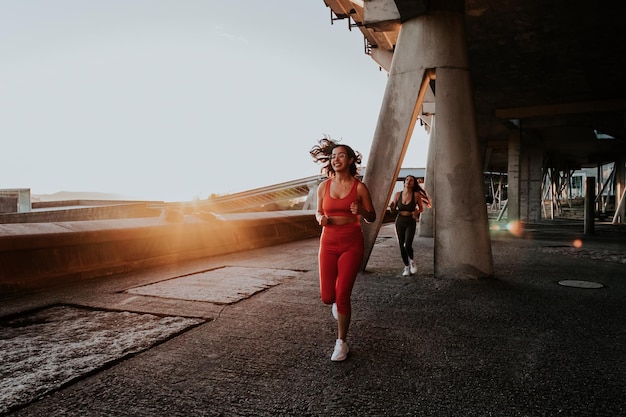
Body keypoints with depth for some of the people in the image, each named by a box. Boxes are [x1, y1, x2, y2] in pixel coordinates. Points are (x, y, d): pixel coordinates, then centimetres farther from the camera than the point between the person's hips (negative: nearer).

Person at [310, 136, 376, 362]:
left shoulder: (359, 187, -5)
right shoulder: (324, 186, 2)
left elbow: (372, 217, 3)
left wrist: (361, 211, -19)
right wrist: (321, 219, -9)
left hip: (352, 244, -2)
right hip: (328, 243, 3)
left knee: (342, 296, -5)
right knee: (327, 297, 0)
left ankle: (341, 343, 16)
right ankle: (337, 302, 41)